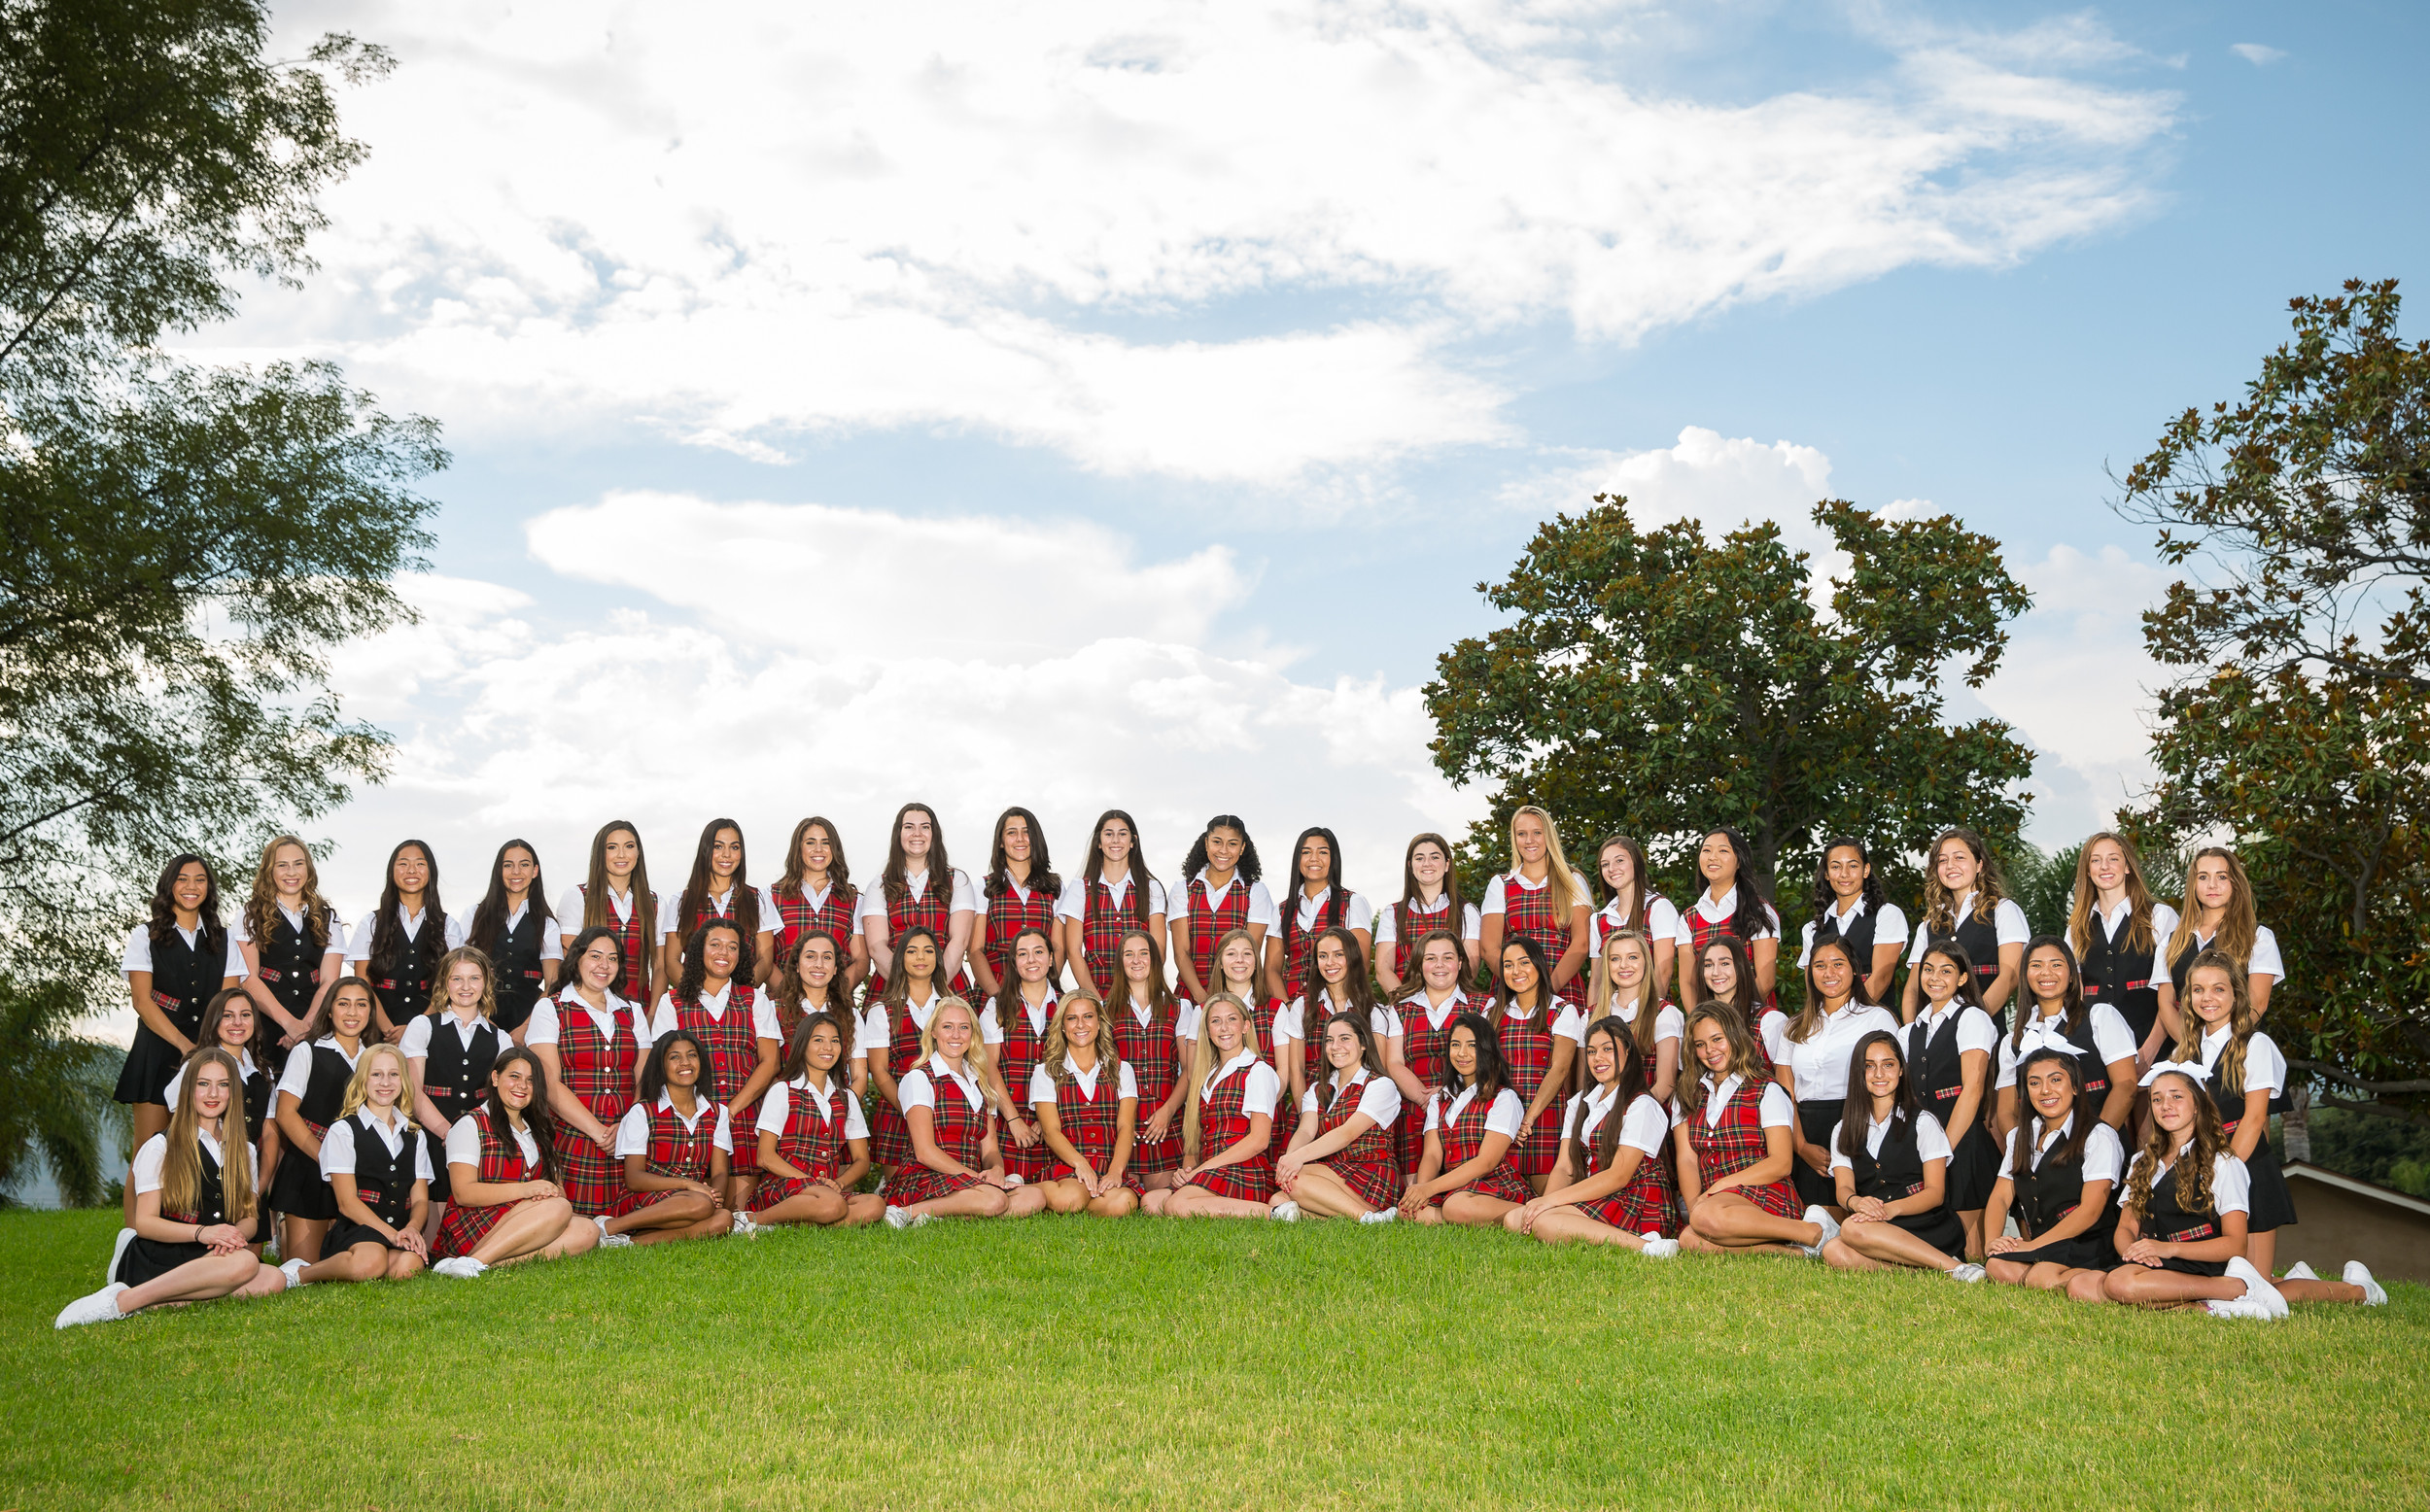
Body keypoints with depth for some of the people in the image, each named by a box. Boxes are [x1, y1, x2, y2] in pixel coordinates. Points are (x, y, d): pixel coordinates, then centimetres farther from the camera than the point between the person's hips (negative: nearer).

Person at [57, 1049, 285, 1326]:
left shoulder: (243, 1151, 18)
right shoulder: (160, 1147, 3)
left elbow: (249, 1216, 12)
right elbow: (144, 1223, -5)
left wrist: (235, 1234, -14)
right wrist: (202, 1232, -22)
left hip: (206, 1258, 5)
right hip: (158, 1259, -5)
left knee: (272, 1280, -28)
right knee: (244, 1263, -35)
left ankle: (161, 1302, -29)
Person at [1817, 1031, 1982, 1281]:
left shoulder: (1923, 1123, 9)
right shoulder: (1843, 1131, 19)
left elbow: (1936, 1192, -1)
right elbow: (1843, 1187, 3)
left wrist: (1892, 1208, -22)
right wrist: (1856, 1202, -24)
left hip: (1926, 1226, -3)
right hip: (1876, 1228, 3)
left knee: (1852, 1229, -34)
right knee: (1833, 1253, -32)